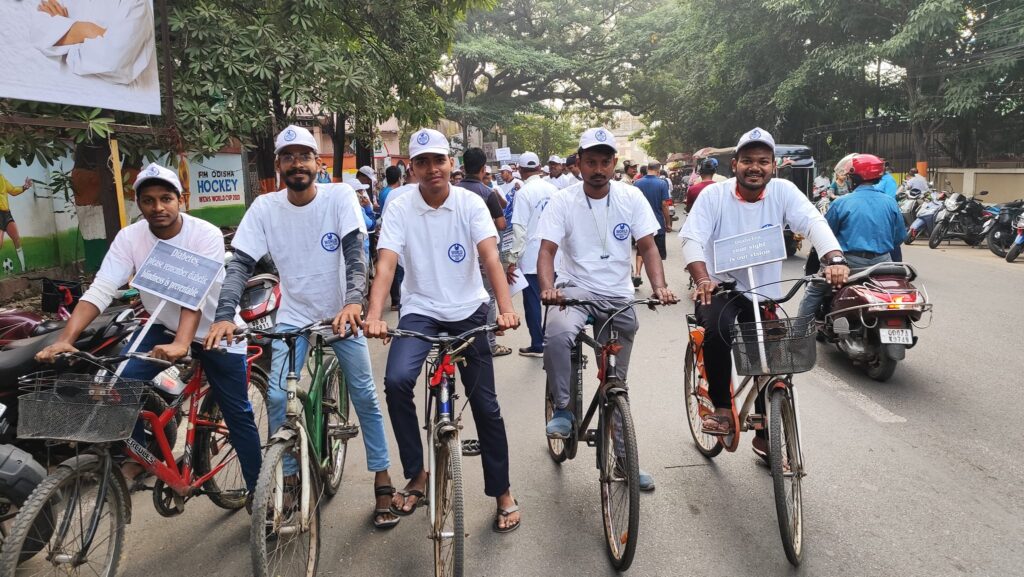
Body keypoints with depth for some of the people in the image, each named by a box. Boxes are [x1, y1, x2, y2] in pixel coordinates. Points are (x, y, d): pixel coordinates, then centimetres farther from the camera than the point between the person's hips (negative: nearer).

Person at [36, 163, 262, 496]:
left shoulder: (206, 235, -24)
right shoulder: (129, 238, -14)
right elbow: (100, 290, -22)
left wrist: (181, 344, -50)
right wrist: (64, 339, -37)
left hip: (216, 331, -3)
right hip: (164, 326, 3)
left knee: (238, 415, 1)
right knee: (122, 379, -21)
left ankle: (257, 489, 19)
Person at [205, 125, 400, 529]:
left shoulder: (340, 196, -13)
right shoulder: (265, 207, -8)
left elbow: (354, 251, -23)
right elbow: (240, 264, -13)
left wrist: (353, 301, -41)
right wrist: (224, 315, -29)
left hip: (341, 312, -1)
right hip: (293, 316, 2)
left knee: (365, 395, -2)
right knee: (277, 396, -7)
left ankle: (382, 480, 13)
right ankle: (287, 478, 15)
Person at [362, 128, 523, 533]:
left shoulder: (470, 203, -8)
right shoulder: (400, 208, -8)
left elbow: (490, 257, -21)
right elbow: (386, 264, -19)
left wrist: (506, 308, -37)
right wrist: (374, 315, -36)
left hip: (469, 310, 0)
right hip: (420, 310, 0)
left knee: (485, 403, 2)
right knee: (396, 380, -25)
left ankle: (502, 493, 20)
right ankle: (418, 474, -3)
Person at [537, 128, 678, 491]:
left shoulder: (631, 198, -3)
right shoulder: (563, 201, -7)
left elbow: (647, 246, -3)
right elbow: (547, 250, -14)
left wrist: (659, 286, -21)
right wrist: (548, 287, -34)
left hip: (619, 296, 2)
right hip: (576, 289, -2)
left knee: (617, 385, 9)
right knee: (556, 334, -36)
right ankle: (562, 409, -11)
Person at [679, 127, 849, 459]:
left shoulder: (783, 191, -4)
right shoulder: (714, 194, -8)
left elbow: (814, 223, -18)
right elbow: (692, 239, -18)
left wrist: (836, 259, -38)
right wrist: (702, 278, -38)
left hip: (764, 293, 3)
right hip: (719, 288, -3)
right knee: (718, 331, -33)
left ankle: (765, 434, 30)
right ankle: (722, 409, -11)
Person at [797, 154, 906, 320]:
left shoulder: (842, 202, -6)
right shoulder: (890, 203, 4)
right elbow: (900, 236, 10)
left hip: (851, 263, -4)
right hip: (882, 262, 4)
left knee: (813, 291, 11)